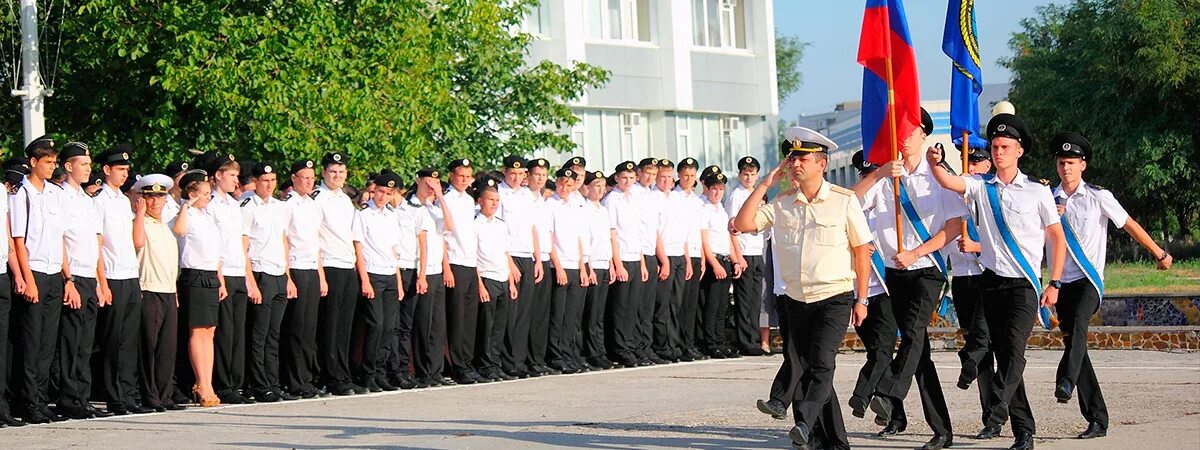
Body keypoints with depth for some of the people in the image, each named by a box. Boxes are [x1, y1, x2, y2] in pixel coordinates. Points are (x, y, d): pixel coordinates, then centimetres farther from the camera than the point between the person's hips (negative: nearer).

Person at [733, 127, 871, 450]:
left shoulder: (844, 201, -3)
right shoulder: (782, 203, 7)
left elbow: (861, 251, 0)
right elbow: (743, 224, -2)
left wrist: (861, 300, -2)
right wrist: (765, 184, -2)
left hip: (834, 297, -5)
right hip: (797, 300, 5)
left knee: (821, 363, -21)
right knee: (802, 369, 5)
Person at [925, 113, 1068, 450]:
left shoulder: (1037, 191, 0)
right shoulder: (982, 186, 6)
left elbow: (1057, 238, 3)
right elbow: (948, 182, -11)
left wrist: (1054, 284, -2)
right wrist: (934, 164, -33)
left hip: (1024, 284, -3)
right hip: (992, 281, 3)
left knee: (1014, 347, -21)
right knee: (1003, 354, 5)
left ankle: (998, 406, -34)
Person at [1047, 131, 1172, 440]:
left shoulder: (1098, 197, 2)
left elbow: (1129, 225, 8)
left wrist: (1159, 253, 14)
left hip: (1090, 279, -4)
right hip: (1063, 281, 4)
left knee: (1078, 323, -32)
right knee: (1071, 341, 0)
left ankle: (1066, 382, -52)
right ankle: (1097, 419, 4)